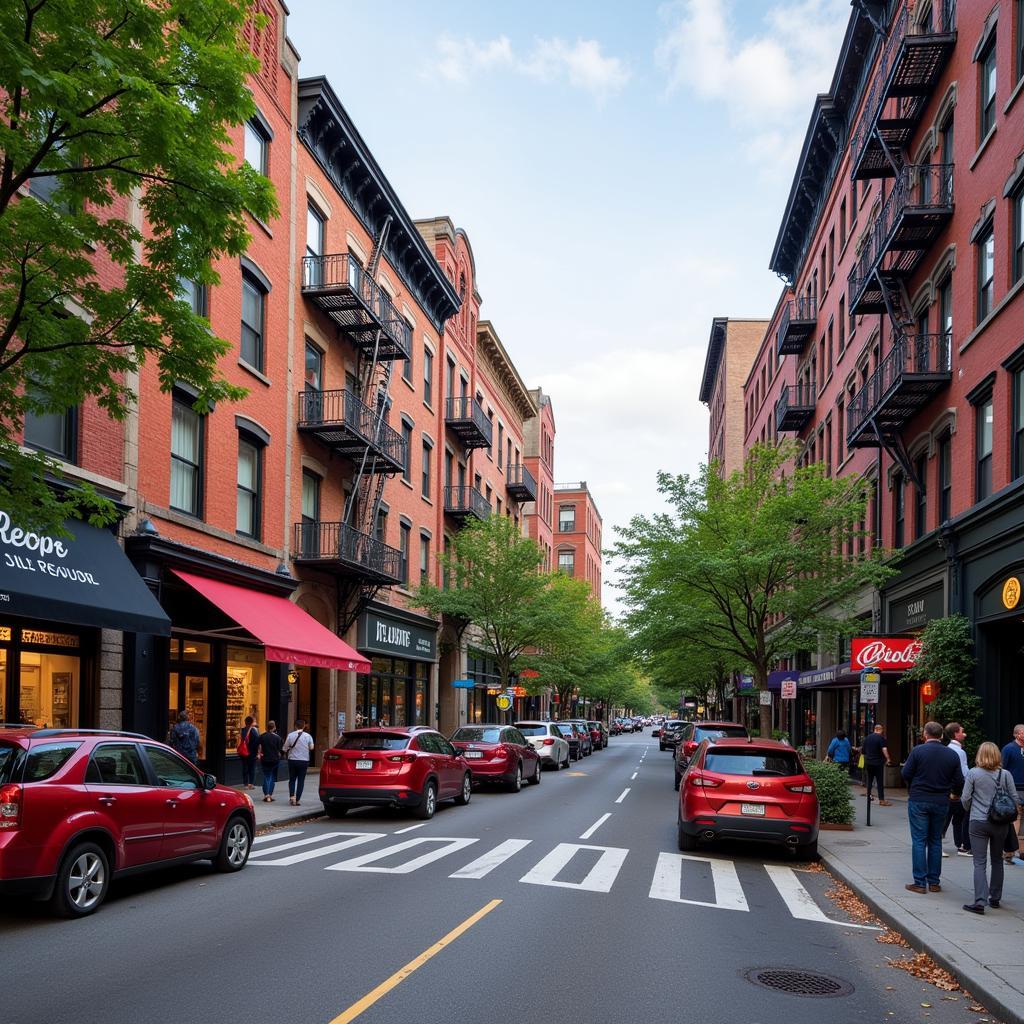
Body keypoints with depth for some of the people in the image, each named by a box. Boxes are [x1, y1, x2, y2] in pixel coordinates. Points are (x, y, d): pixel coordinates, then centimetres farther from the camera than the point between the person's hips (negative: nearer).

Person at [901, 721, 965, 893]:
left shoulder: (918, 751, -10)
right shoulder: (952, 755, -1)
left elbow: (905, 774, -8)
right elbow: (959, 782, 2)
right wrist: (954, 792, 22)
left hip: (918, 801, -3)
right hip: (941, 802, 3)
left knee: (919, 841, 2)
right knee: (935, 841, 14)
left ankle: (920, 883, 1)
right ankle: (934, 882, 17)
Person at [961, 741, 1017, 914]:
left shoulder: (973, 773, -8)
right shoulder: (1006, 775, -3)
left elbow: (965, 798, -4)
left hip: (978, 822, -2)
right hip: (1000, 824, 2)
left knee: (980, 863, -2)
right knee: (997, 861, 19)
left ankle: (980, 901, -12)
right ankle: (995, 898, 27)